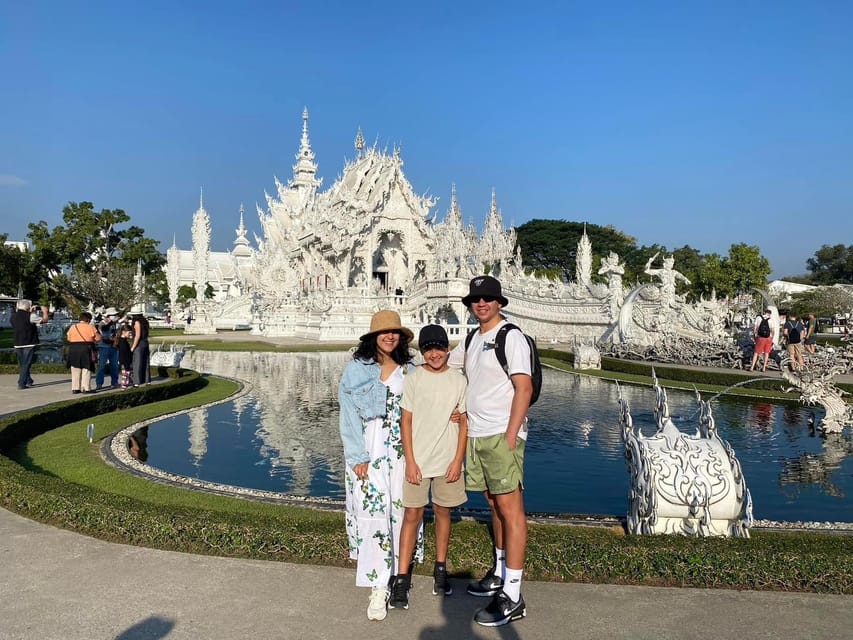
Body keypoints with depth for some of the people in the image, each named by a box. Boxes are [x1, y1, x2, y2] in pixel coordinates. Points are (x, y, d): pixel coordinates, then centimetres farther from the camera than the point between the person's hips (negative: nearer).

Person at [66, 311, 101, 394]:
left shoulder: (72, 327, 6)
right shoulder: (90, 327, -5)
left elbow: (68, 338, 13)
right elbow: (98, 338, -6)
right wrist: (92, 341, 13)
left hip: (74, 349, 4)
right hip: (86, 349, -4)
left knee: (75, 370, 10)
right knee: (86, 369, 1)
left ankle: (75, 388, 12)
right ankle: (86, 388, -2)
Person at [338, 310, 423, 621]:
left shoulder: (409, 371, 6)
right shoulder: (356, 368, -1)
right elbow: (349, 415, -4)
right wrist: (358, 456, -9)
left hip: (400, 452, 3)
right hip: (368, 452, -3)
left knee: (399, 511, 6)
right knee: (373, 513, -6)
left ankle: (396, 570, 23)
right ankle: (378, 587, -1)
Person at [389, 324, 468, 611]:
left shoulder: (458, 380, 2)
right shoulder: (413, 379, -2)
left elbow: (464, 422, 4)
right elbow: (405, 421, -2)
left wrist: (458, 460, -2)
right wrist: (410, 461, -7)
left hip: (448, 460, 2)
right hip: (417, 459, -1)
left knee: (443, 512, 12)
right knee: (412, 514, 0)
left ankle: (440, 571, 27)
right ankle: (402, 579, 7)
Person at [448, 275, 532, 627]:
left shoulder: (511, 337, -9)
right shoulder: (472, 338, 15)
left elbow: (524, 388, -15)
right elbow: (443, 363, 31)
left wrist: (510, 436, -19)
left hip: (502, 435, -8)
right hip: (476, 434, 8)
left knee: (510, 509, -5)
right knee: (495, 506, 16)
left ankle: (512, 597, -1)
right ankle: (499, 574, 29)